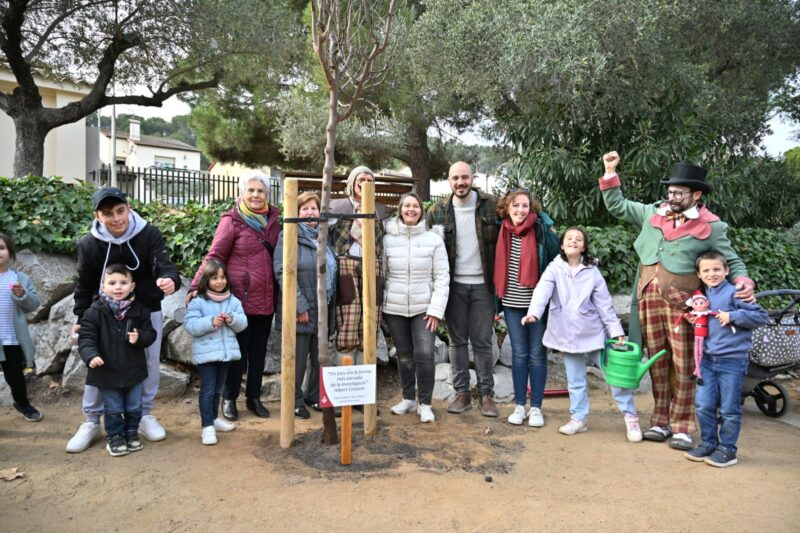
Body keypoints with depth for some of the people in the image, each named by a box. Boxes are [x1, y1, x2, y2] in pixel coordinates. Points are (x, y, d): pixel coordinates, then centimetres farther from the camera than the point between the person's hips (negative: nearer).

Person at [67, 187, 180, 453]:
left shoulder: (149, 234, -17)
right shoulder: (89, 244, -12)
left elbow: (165, 265, -28)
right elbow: (85, 285, -1)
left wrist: (170, 280, -51)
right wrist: (80, 319, -1)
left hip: (147, 311, 0)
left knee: (150, 365, 8)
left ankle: (145, 415, 28)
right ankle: (91, 422, 23)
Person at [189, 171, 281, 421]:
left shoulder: (273, 219, 6)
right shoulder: (232, 221, -8)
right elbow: (214, 256, -10)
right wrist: (197, 285, -18)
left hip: (266, 299, 5)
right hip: (240, 299, -4)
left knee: (259, 350, 14)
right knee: (238, 350, 7)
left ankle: (254, 397, 30)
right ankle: (229, 398, 25)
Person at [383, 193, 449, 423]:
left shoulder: (434, 239, -2)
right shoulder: (388, 239, 2)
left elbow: (442, 277, -3)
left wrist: (436, 309, -9)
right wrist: (378, 306, 2)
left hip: (424, 308, -2)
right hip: (394, 308, 2)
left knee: (424, 354, -9)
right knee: (404, 355, 11)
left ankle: (425, 404, 8)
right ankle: (408, 398, 28)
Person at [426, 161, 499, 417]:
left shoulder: (491, 205, -3)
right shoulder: (437, 211, 1)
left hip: (482, 284, -1)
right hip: (454, 285, 2)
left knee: (482, 341, 4)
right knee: (457, 341, 9)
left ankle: (486, 394, 16)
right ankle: (462, 393, 20)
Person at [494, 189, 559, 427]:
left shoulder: (541, 231, -9)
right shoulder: (502, 232, 2)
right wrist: (498, 300, 9)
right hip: (512, 303, 3)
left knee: (537, 354, 7)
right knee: (519, 354, 10)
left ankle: (536, 407, 17)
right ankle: (519, 405, 20)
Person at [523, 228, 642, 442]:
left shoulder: (592, 271, -1)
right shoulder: (555, 268, -3)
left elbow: (604, 304, 0)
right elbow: (542, 291, -20)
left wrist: (616, 331, -3)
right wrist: (534, 313, -37)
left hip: (594, 332, 0)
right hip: (567, 334, 0)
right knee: (575, 380, 11)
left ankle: (630, 416, 18)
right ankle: (579, 418, 25)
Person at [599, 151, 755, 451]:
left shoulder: (711, 227, -2)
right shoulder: (653, 213, 8)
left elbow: (732, 262, 6)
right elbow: (617, 206, 17)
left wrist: (744, 283, -13)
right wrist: (610, 172, 11)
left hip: (680, 303, -4)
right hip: (648, 300, 4)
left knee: (683, 367, 1)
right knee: (657, 364, 11)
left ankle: (682, 427, 11)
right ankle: (661, 422, 21)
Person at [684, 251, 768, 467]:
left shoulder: (735, 293, -9)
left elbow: (762, 316, -10)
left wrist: (733, 315, -19)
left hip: (733, 360, -5)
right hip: (708, 358, 5)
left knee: (729, 409, 5)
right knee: (703, 405, 5)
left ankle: (727, 449, 18)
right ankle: (708, 443, 21)